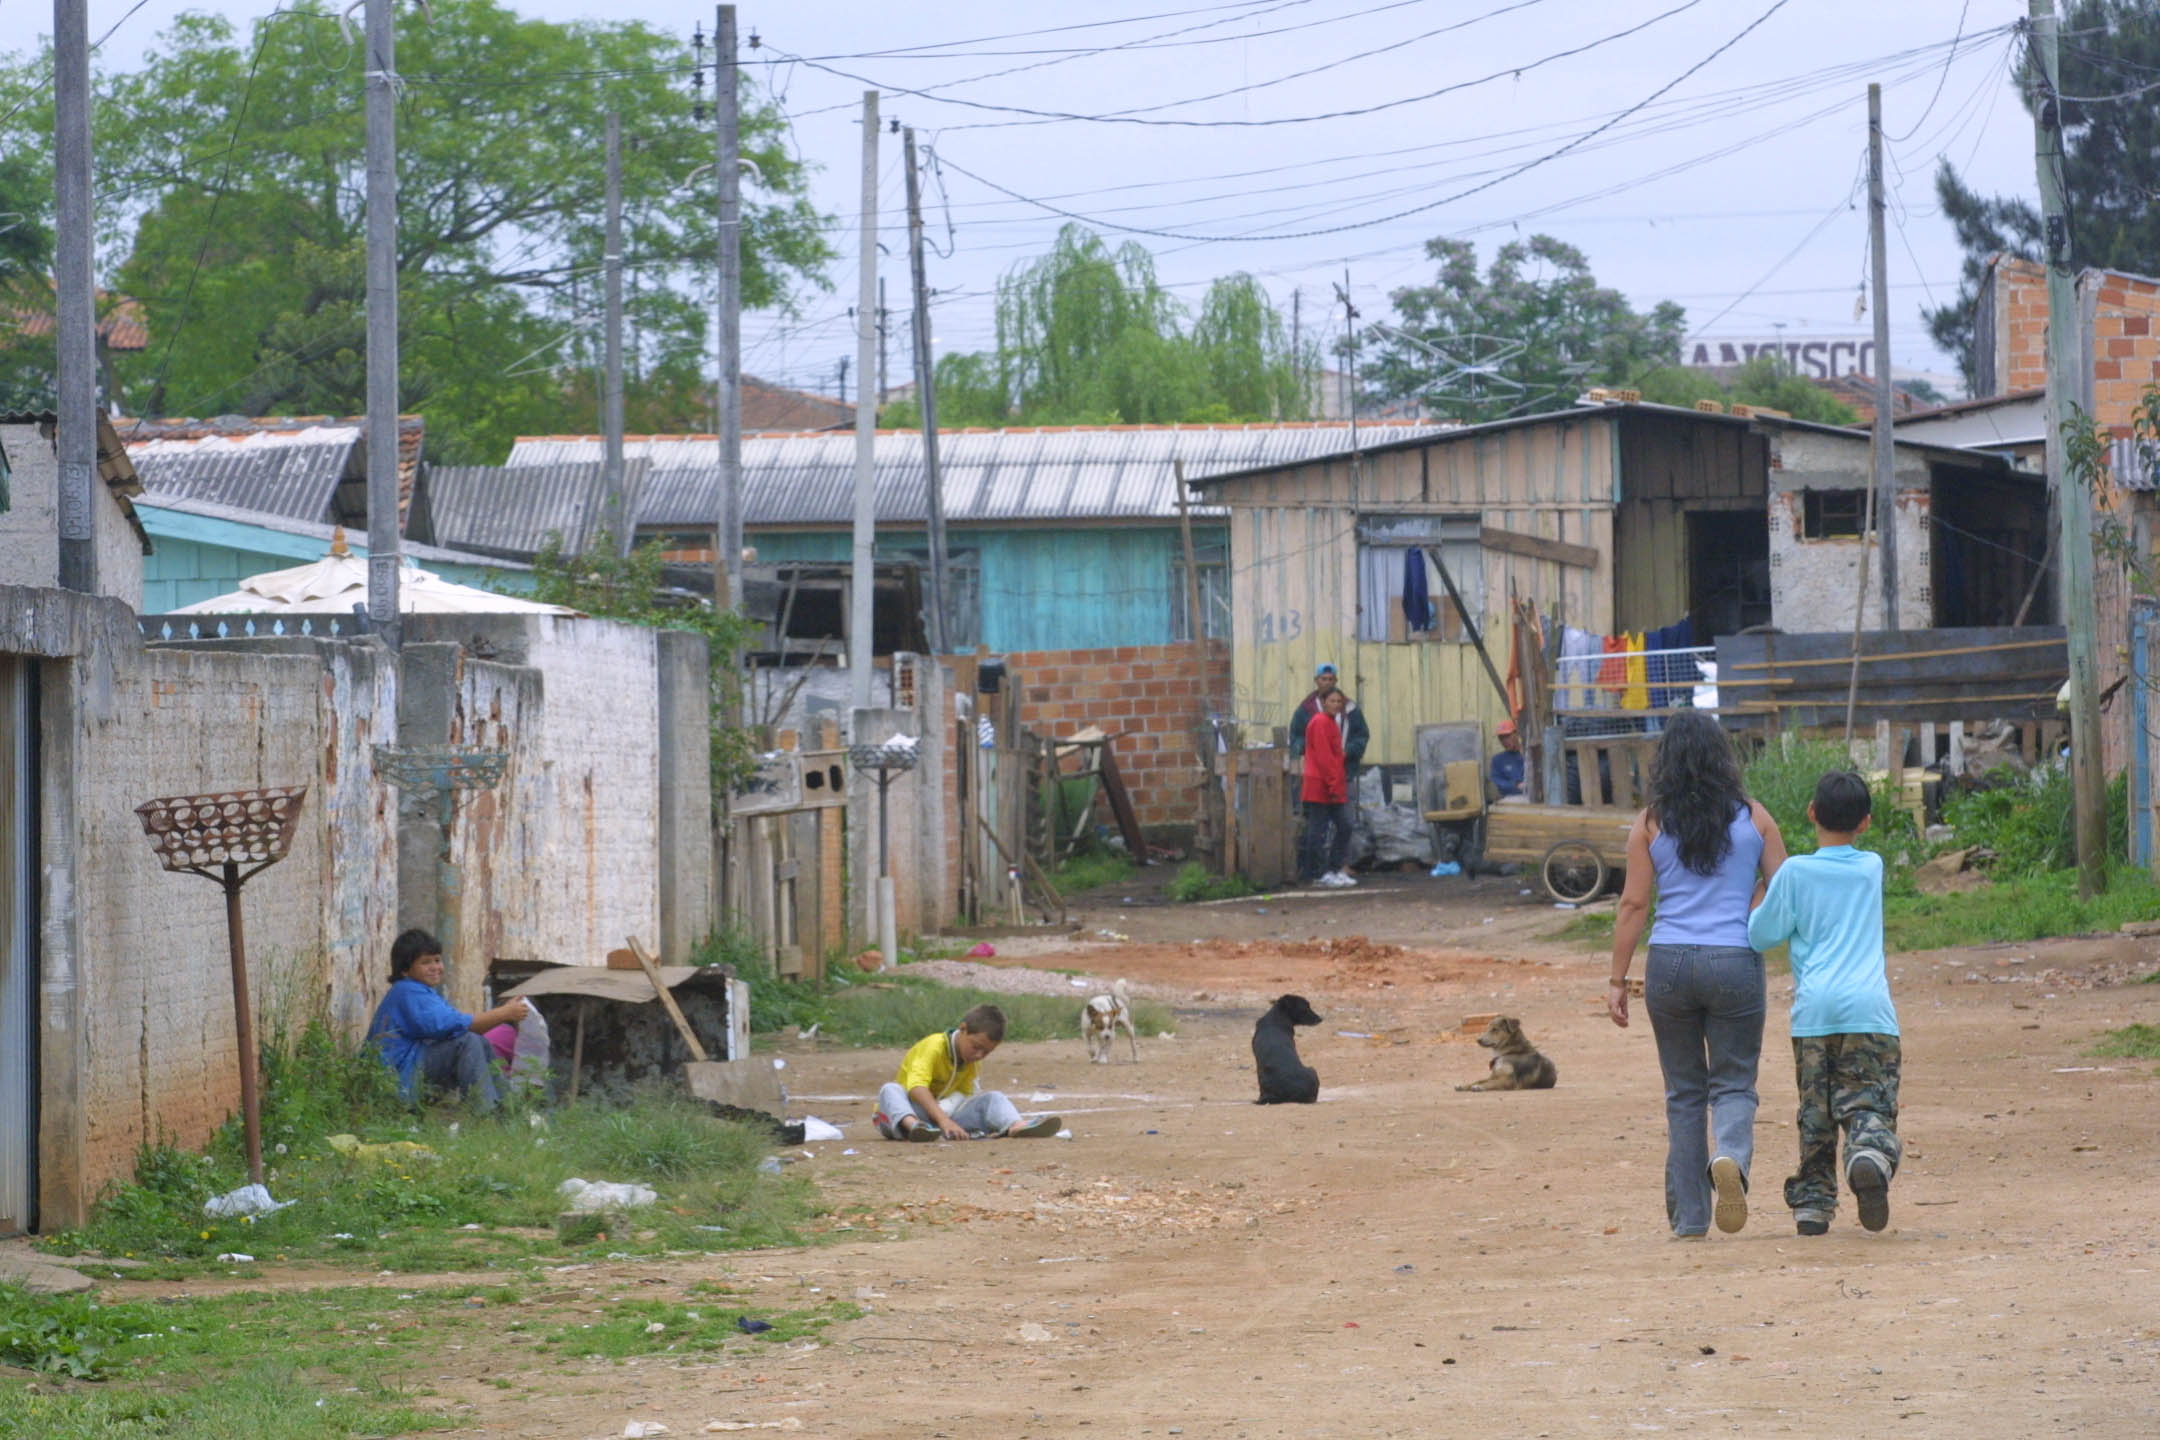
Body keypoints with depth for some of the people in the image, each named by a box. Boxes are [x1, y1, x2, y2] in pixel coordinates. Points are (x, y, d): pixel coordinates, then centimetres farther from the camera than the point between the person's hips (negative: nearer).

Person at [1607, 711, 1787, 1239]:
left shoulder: (1650, 824, 1)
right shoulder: (1753, 818, 3)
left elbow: (1633, 904, -1)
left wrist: (1618, 981, 3)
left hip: (1670, 963, 1)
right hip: (1735, 962, -1)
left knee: (1684, 1091, 11)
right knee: (1733, 1082, 5)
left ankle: (1689, 1216, 11)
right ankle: (1730, 1156, -28)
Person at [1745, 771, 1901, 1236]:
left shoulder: (1795, 873, 3)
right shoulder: (1872, 869, 12)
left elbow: (1760, 935, 10)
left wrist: (1761, 897, 27)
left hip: (1813, 1009, 0)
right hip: (1869, 1007, 0)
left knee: (1815, 1115, 10)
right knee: (1870, 1106, -5)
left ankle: (1812, 1202, 10)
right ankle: (1870, 1158, -35)